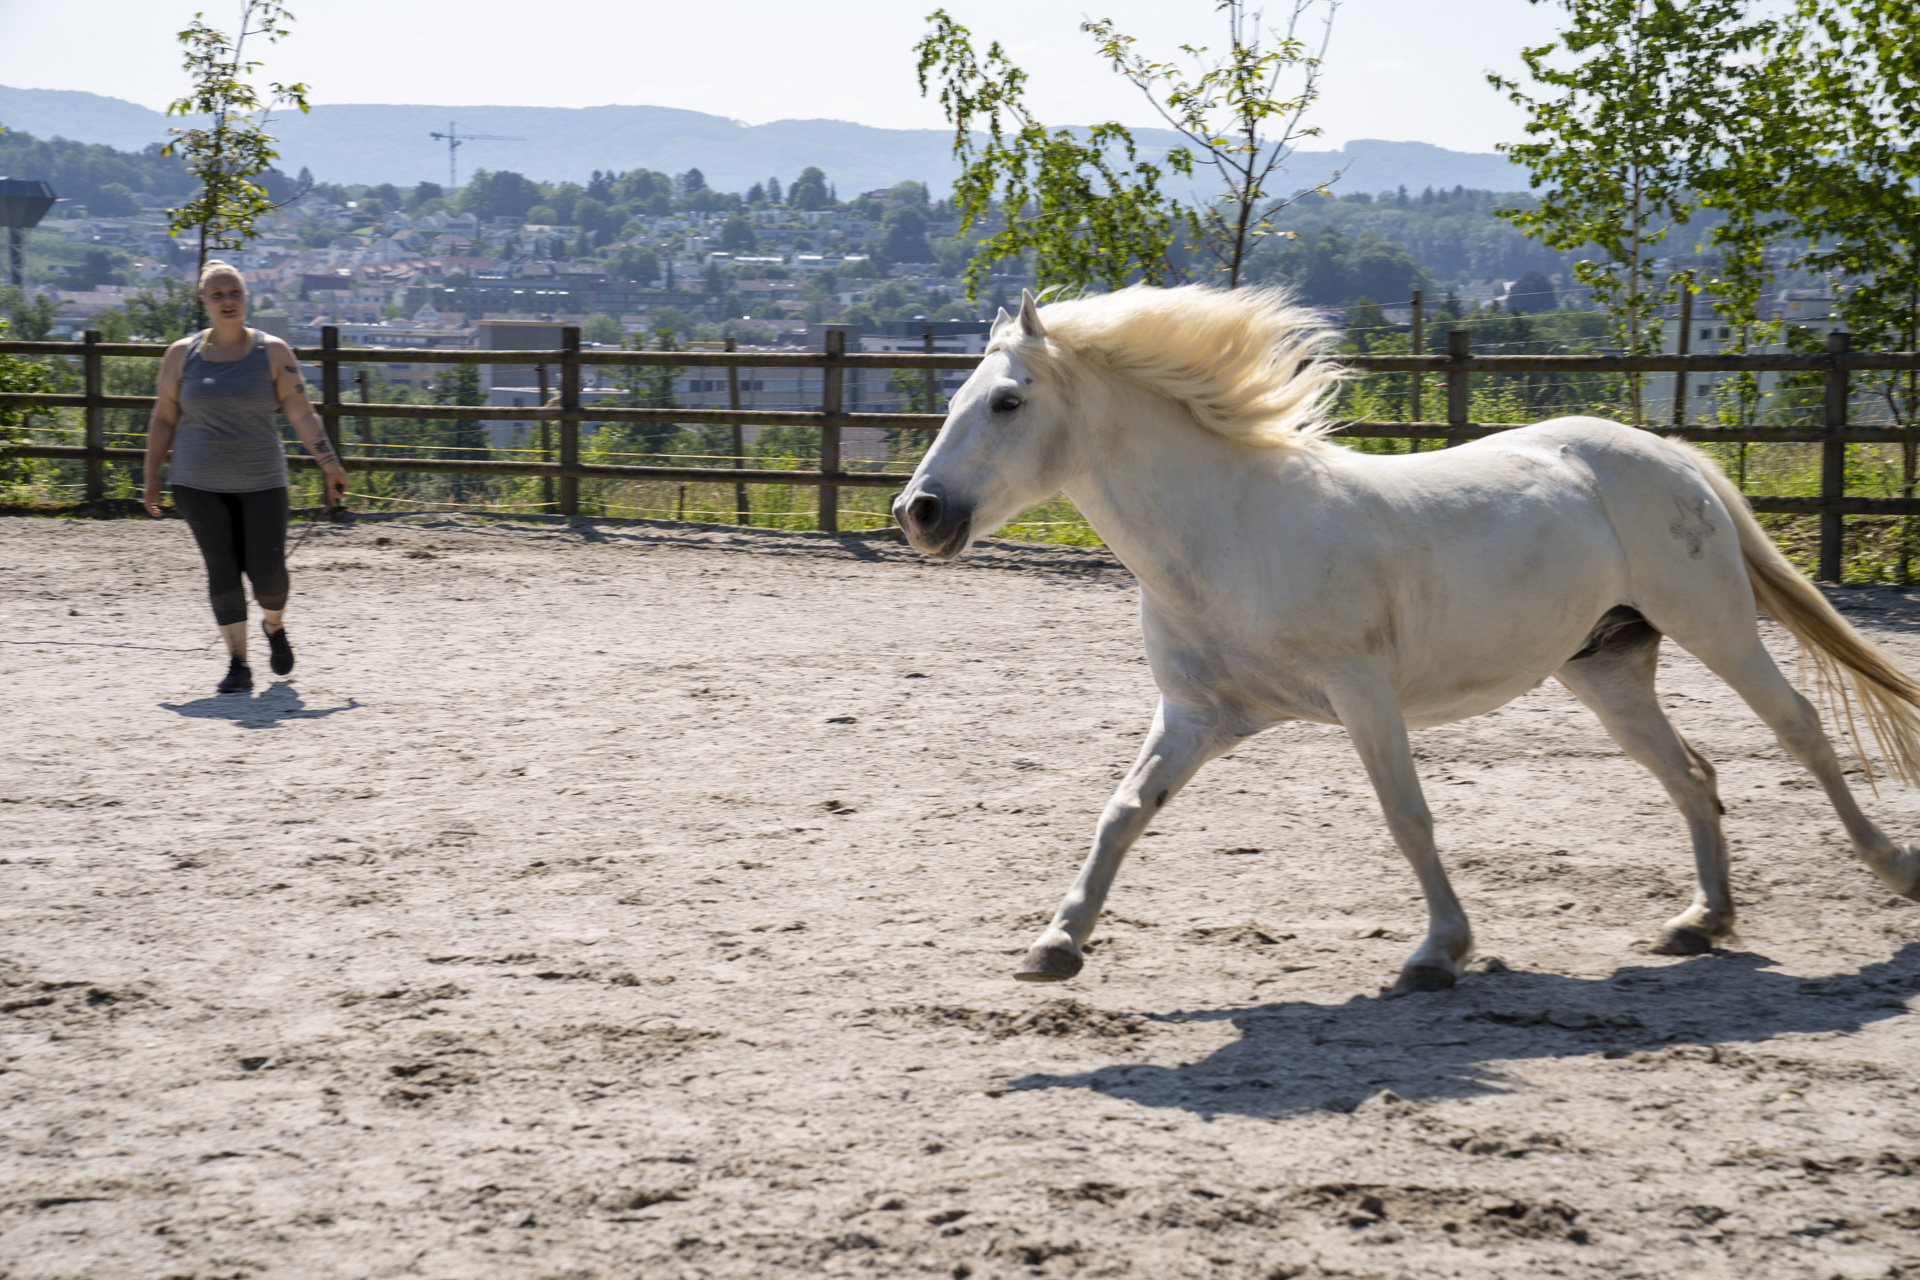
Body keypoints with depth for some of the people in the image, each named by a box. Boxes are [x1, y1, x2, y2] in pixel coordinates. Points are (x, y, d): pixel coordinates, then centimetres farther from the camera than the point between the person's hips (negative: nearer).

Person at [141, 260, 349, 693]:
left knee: (267, 572, -4)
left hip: (261, 482, 0)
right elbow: (163, 420, 10)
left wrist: (330, 463, -9)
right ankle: (238, 664, -1)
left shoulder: (272, 352, 1)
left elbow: (301, 414, -1)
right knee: (222, 568, -8)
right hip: (198, 483, 1)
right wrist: (151, 478, 7)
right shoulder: (182, 354, 4)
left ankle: (274, 625, 30)